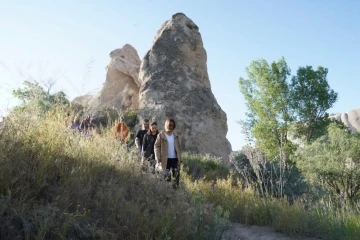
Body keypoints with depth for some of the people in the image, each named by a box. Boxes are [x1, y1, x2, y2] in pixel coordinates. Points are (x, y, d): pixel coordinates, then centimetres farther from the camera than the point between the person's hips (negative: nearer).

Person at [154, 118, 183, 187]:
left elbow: (179, 147, 13)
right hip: (166, 159, -3)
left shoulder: (176, 136, 9)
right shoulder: (161, 135, -2)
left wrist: (180, 158, 6)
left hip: (175, 159, 4)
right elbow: (157, 146, -5)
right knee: (167, 176, 1)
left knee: (177, 175, 1)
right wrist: (158, 158, -13)